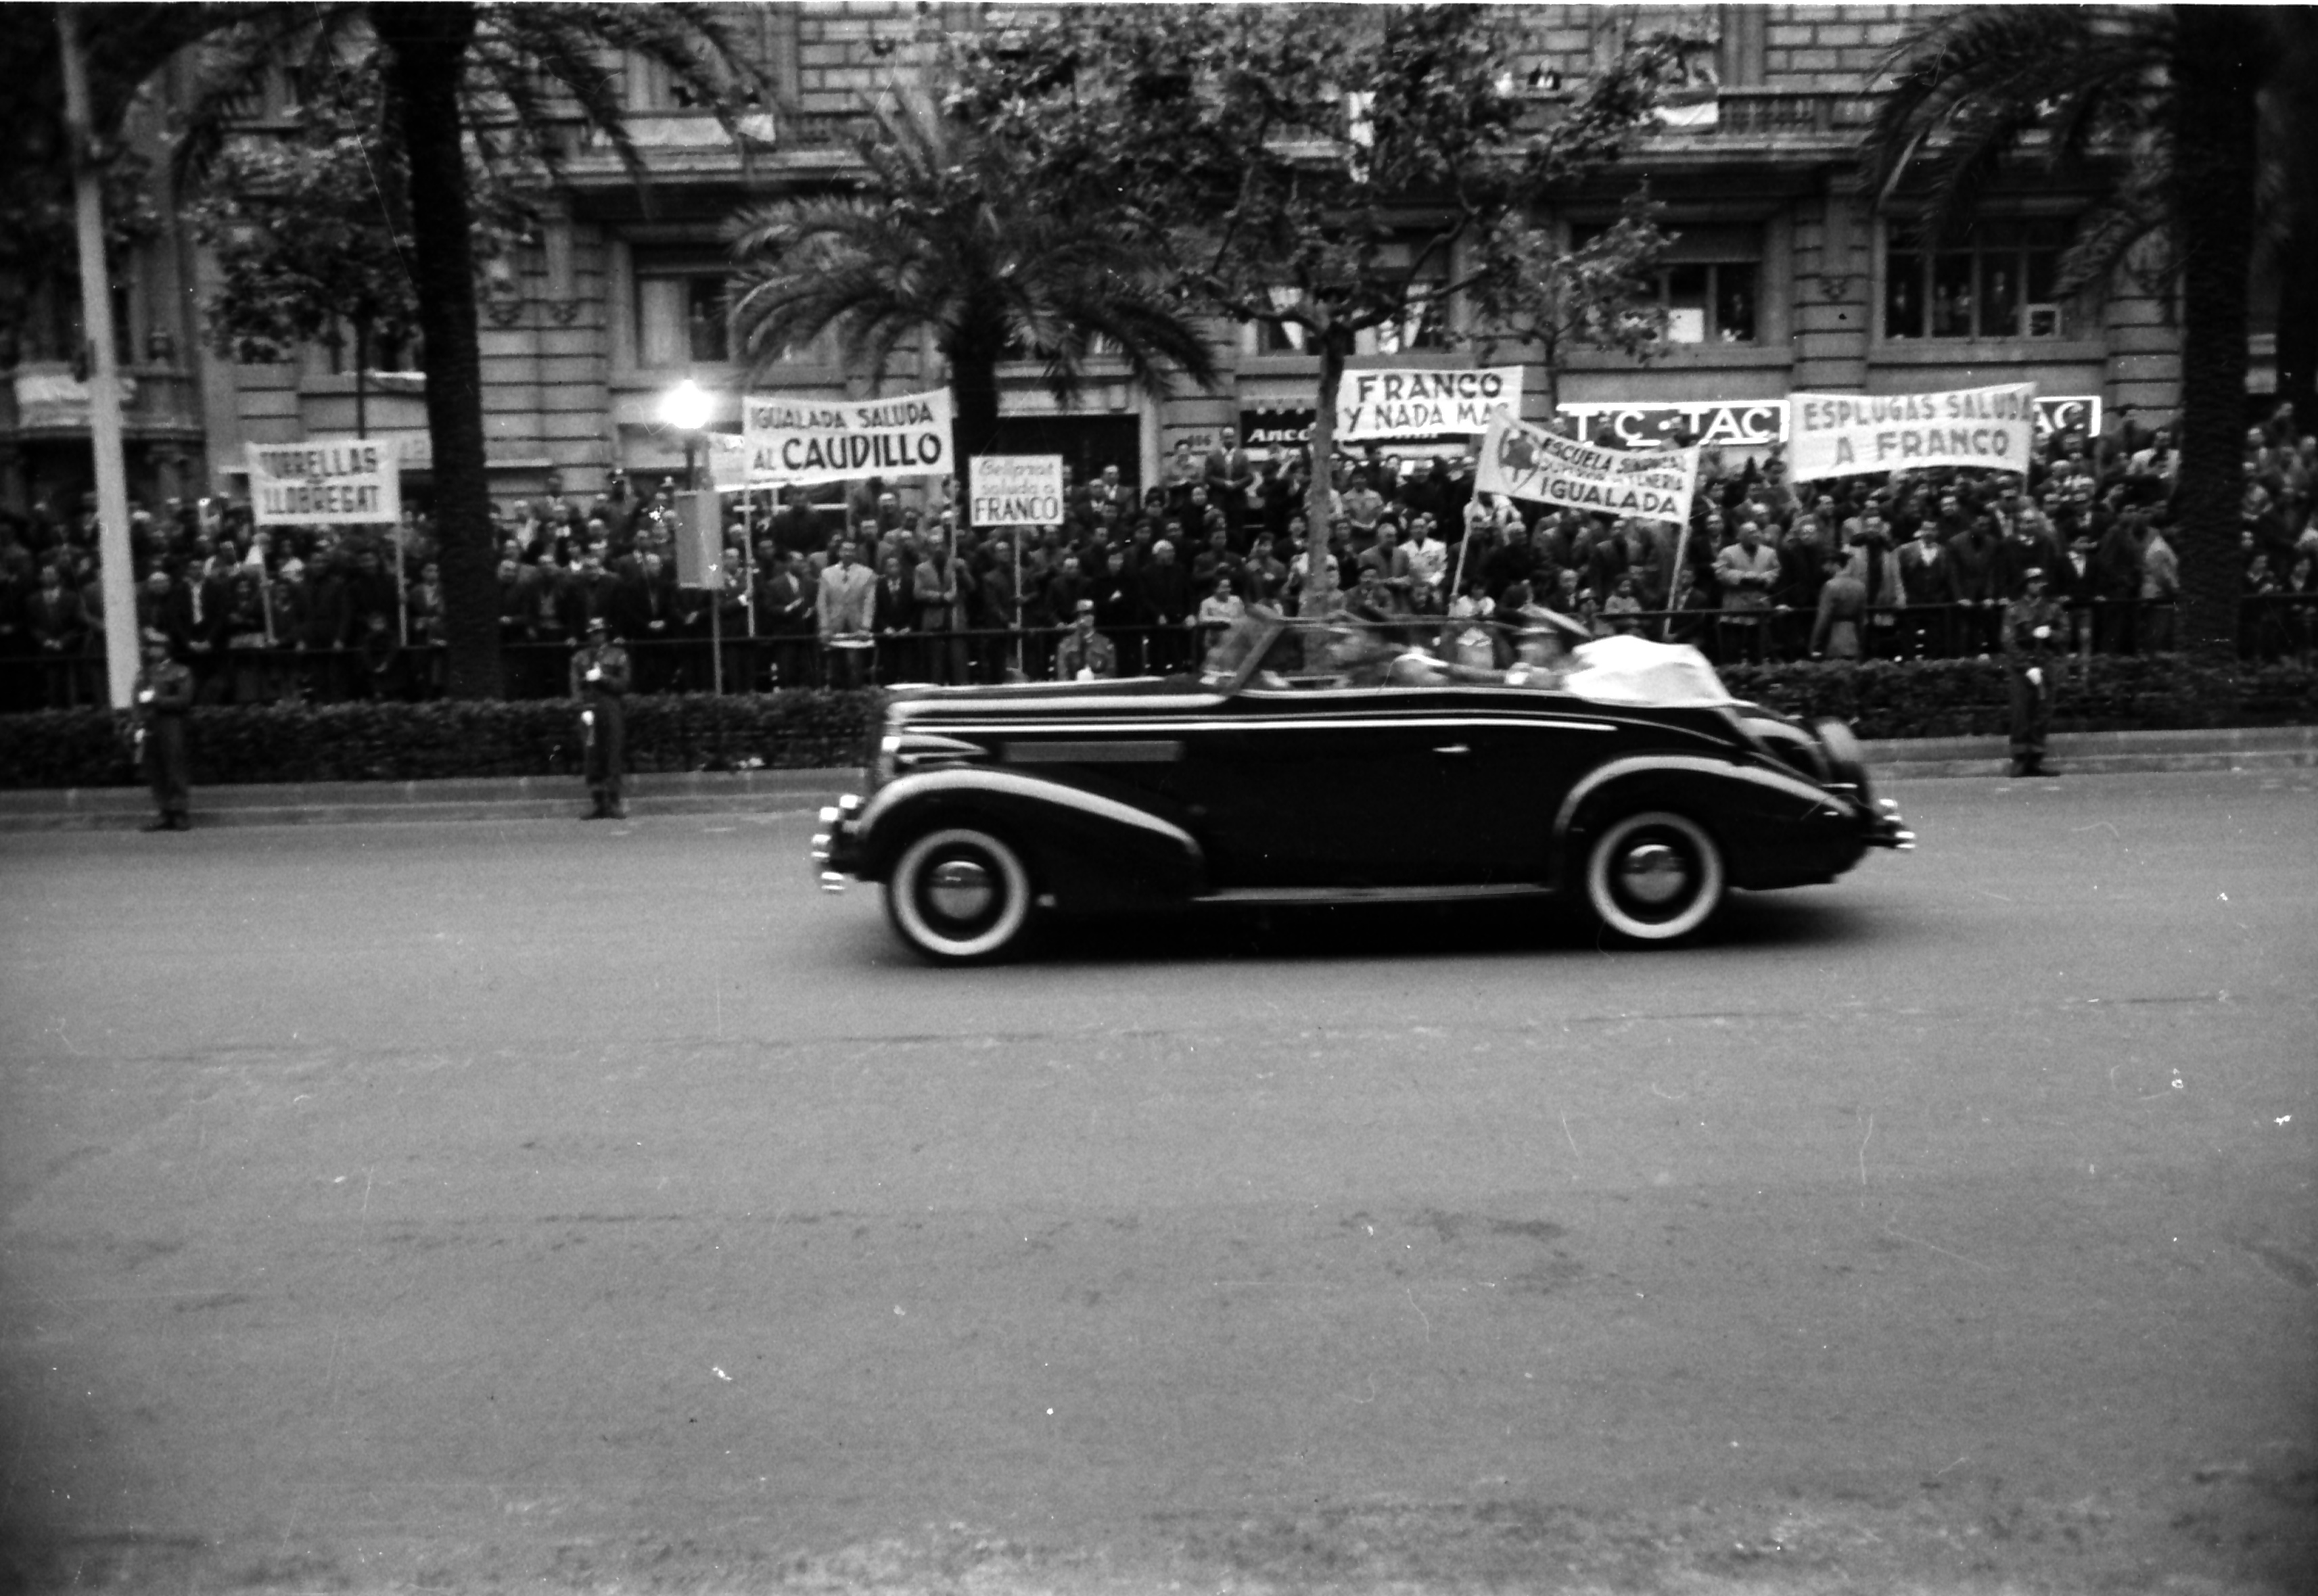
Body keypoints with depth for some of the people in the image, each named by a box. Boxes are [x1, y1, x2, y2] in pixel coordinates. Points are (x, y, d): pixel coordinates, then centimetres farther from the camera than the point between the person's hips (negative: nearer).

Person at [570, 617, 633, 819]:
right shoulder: (580, 658, 15)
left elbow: (623, 685, 2)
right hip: (590, 711, 2)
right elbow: (576, 687, 7)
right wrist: (585, 709, -6)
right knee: (593, 759, -2)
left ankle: (616, 801, -7)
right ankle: (600, 804, 1)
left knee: (614, 756, -8)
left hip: (613, 712, -2)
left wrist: (601, 678, -11)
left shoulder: (618, 656, 9)